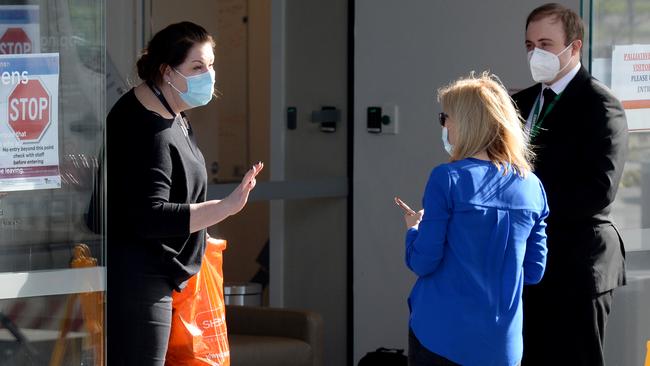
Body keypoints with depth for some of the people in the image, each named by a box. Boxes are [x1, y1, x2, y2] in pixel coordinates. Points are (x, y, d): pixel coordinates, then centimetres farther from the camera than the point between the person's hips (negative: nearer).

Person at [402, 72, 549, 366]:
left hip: (442, 334, -4)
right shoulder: (532, 187, 4)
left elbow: (422, 262, -9)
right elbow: (534, 272, 9)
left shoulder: (447, 179, -11)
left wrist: (413, 229, 11)